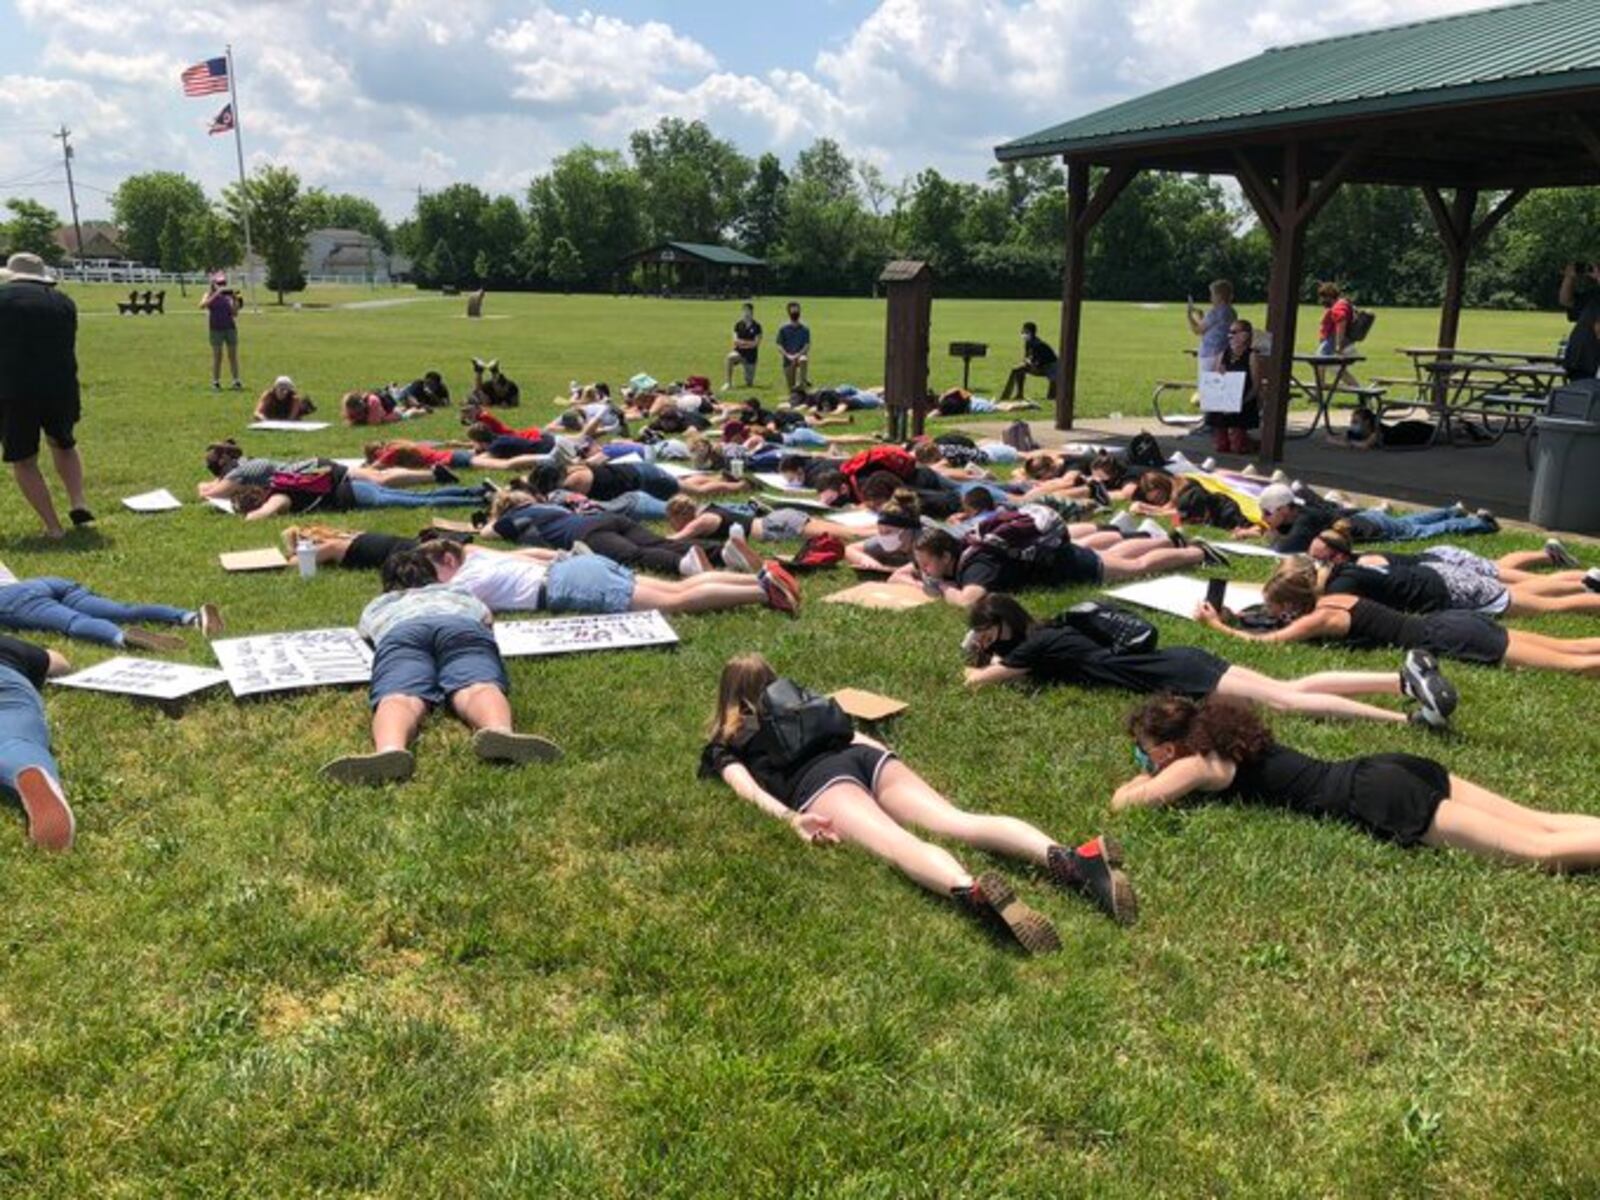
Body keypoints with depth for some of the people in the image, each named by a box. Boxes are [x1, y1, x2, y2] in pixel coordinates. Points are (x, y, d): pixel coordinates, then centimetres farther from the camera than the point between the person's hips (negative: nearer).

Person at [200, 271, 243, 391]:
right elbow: (203, 305, -18)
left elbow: (235, 314, 3)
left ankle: (236, 381, 7)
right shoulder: (210, 295, 2)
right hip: (216, 329, -2)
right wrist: (217, 294, -24)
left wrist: (235, 301, -13)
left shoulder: (229, 295, 6)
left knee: (233, 355, 3)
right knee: (217, 356, 0)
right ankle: (216, 382, 5)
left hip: (230, 327, 2)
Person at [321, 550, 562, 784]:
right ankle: (501, 732, -64)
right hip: (464, 626, 0)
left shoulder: (377, 606, 45)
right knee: (479, 687, -27)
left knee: (400, 698, -28)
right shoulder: (458, 592, 47)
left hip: (399, 631, 0)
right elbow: (488, 618, 59)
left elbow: (365, 634, 59)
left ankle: (389, 750, -64)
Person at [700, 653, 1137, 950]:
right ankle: (1070, 859, -43)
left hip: (819, 780, -4)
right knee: (961, 822, -17)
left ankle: (972, 892, -63)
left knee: (897, 844, -31)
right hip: (871, 757, 5)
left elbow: (748, 788, 4)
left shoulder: (725, 745, 25)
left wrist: (790, 817, -10)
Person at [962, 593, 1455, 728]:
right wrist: (987, 658, 28)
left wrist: (975, 670, 19)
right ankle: (1405, 678, 1)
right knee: (1290, 687, 5)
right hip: (1180, 663, 8)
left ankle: (1408, 718, -20)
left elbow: (977, 680, -1)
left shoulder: (1036, 647, -7)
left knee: (1284, 701, -14)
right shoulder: (1045, 633, 17)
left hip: (1178, 679, -8)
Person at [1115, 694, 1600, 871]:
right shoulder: (1226, 742, 20)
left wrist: (1145, 779, 18)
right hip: (1388, 771, 8)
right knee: (1542, 824, 5)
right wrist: (1154, 773, 28)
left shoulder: (1197, 766, -3)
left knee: (1540, 851, -12)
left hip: (1378, 800, -8)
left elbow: (1122, 802, -2)